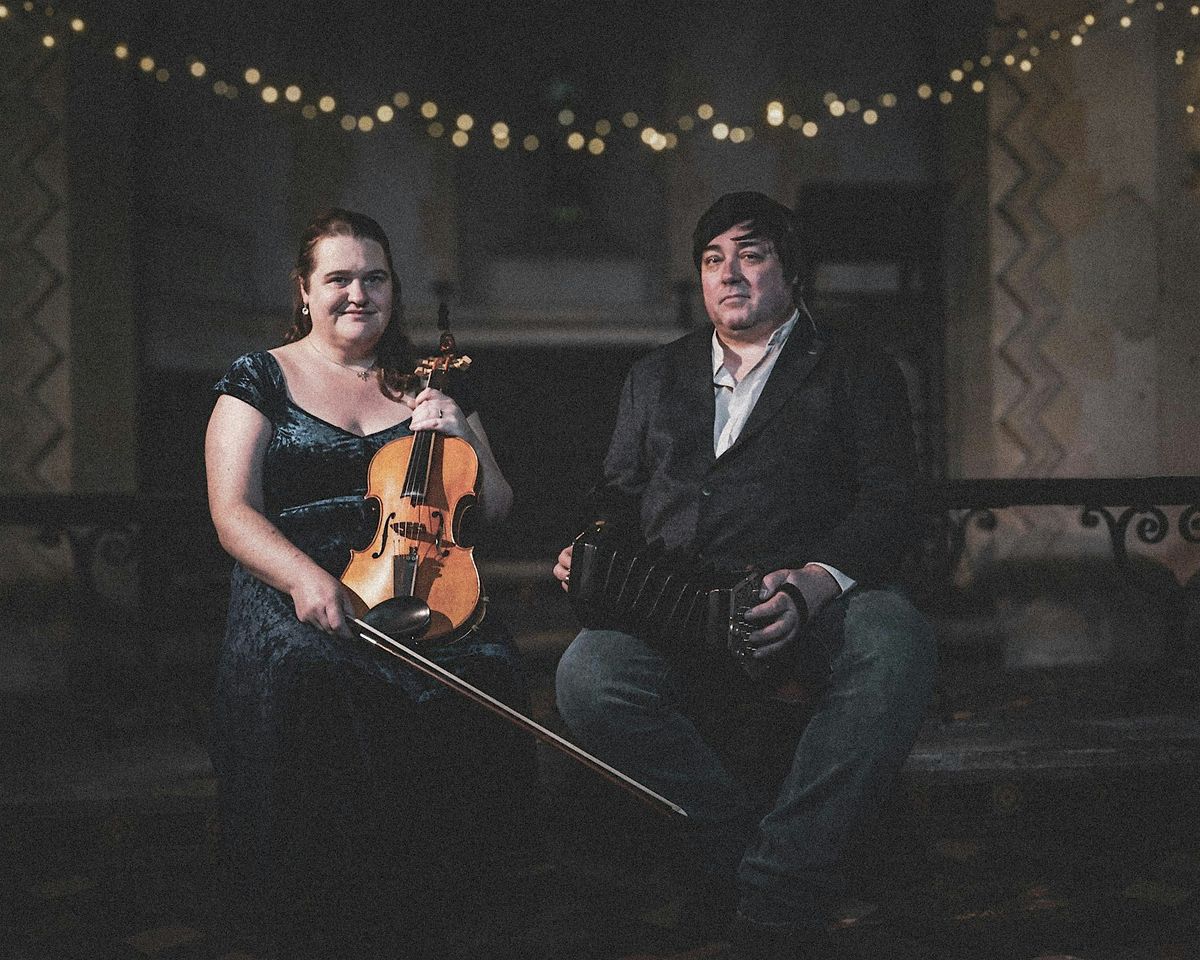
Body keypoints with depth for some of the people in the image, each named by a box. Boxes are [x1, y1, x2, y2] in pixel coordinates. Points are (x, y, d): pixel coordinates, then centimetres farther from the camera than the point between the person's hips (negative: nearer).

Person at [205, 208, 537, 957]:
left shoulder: (428, 389, 20)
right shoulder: (262, 380, 12)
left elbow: (495, 510, 21)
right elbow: (234, 515, 0)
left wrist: (460, 438, 1)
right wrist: (304, 574, -20)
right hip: (298, 599, -2)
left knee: (488, 680, -30)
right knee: (305, 693, -36)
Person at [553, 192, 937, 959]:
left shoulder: (857, 374, 15)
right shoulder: (656, 378, 28)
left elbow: (888, 505, 2)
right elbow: (622, 494, 28)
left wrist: (813, 581, -19)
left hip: (815, 607, -2)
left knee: (894, 640, -37)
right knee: (589, 675, -31)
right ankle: (746, 837, -17)